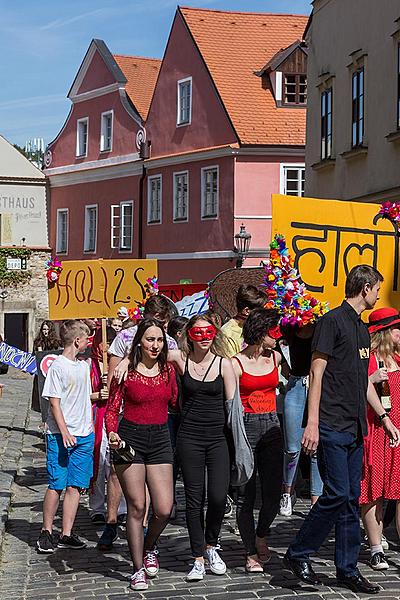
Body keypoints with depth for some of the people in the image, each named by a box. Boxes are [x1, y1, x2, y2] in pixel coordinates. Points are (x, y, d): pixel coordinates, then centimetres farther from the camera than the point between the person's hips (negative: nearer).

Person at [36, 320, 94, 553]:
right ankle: (47, 532, 8)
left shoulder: (84, 365, 11)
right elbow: (55, 402, -12)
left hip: (84, 434, 6)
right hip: (61, 435, -6)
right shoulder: (58, 366, -9)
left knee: (76, 485, 4)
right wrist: (64, 432, -17)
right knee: (57, 484, -3)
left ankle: (67, 534, 7)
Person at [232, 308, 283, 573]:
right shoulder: (236, 363, -7)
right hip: (246, 427, -5)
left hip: (272, 426, 5)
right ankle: (251, 554, 9)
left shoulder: (275, 358, 8)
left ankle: (261, 536, 30)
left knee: (273, 491, 3)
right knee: (246, 494, -1)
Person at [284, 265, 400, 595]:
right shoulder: (333, 321, -8)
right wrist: (312, 423, -18)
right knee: (337, 494, -10)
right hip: (332, 427, -8)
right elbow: (317, 373, -12)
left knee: (351, 499, 9)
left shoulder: (362, 329, 18)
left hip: (355, 428, 8)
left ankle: (348, 569, 16)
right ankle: (298, 554, 6)